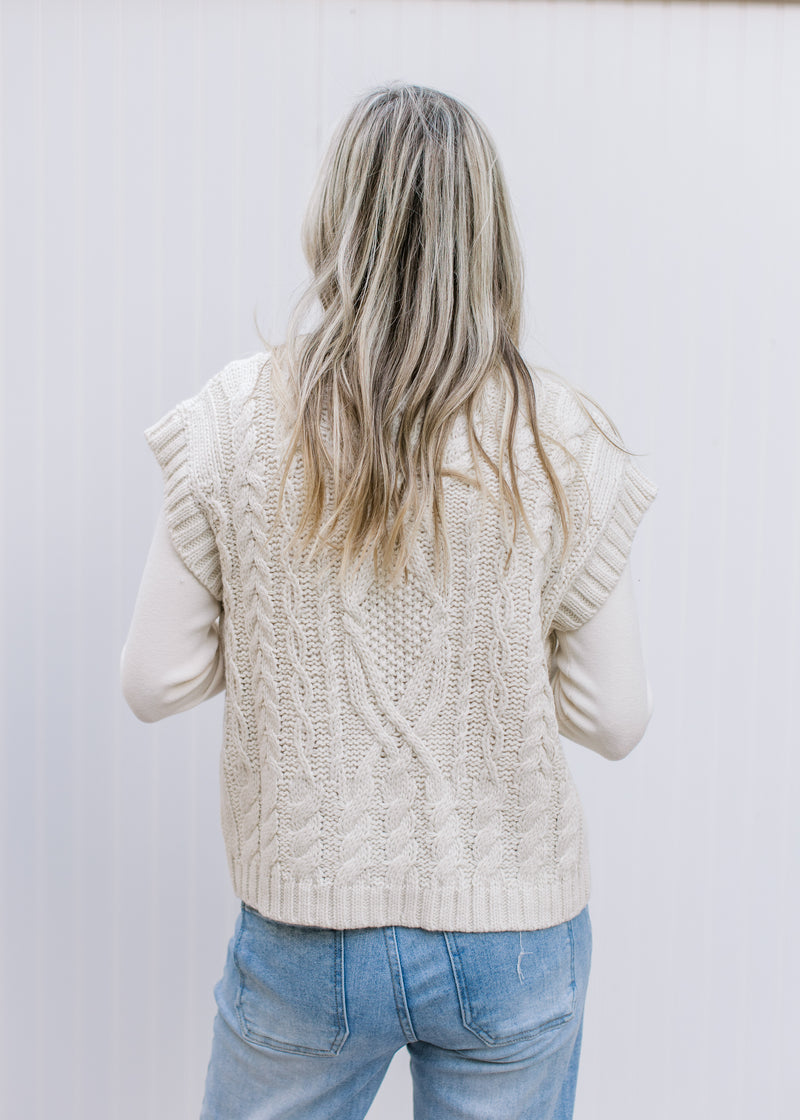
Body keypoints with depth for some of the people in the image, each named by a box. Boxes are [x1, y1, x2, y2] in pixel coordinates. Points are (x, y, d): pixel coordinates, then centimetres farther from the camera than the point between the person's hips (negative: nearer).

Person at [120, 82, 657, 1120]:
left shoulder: (238, 419, -12)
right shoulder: (563, 442, -13)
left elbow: (153, 682, -7)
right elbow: (615, 720, -7)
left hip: (304, 936, 0)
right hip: (515, 935, 1)